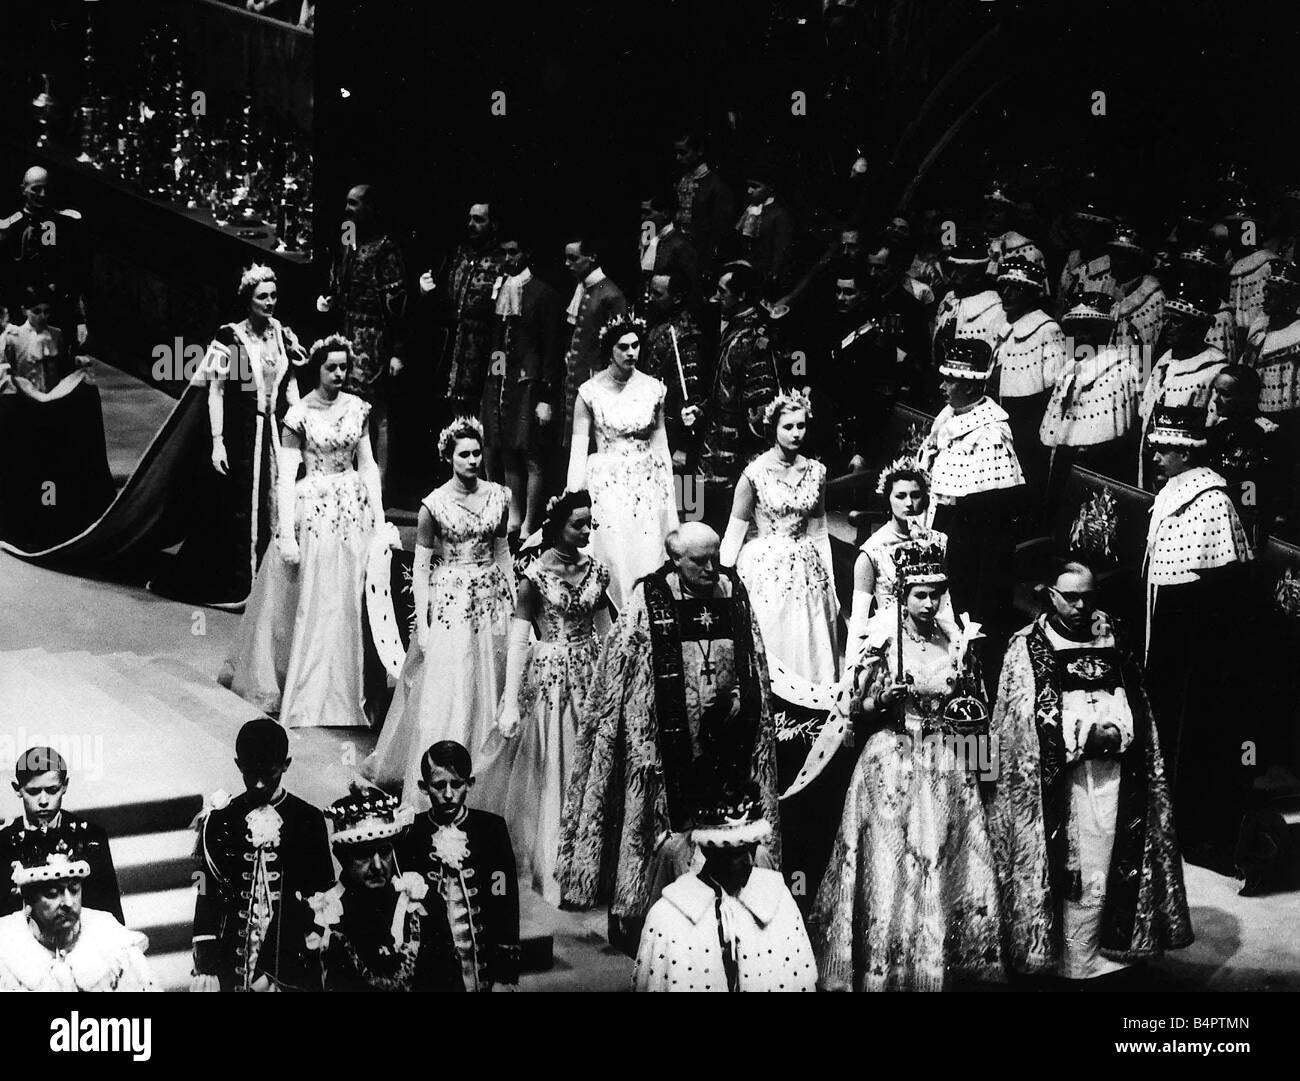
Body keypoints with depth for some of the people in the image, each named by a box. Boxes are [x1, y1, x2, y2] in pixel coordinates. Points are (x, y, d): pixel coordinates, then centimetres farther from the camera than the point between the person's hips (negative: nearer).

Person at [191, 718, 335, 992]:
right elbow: (206, 898, 2)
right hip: (231, 964, 0)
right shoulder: (219, 822, 2)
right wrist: (205, 968, -5)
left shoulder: (309, 821, 1)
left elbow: (323, 899, 4)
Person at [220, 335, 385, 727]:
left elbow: (368, 465, 10)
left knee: (349, 604, 6)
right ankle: (309, 705, 6)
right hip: (314, 510, -4)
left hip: (355, 510, 4)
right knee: (313, 606, -2)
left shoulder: (356, 408, 6)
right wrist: (287, 535, -14)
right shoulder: (300, 414, -7)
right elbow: (286, 477, -8)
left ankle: (343, 694, 19)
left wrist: (379, 518, 5)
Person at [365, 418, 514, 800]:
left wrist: (514, 602, 9)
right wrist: (422, 623, -9)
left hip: (492, 597, 4)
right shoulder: (434, 504, -9)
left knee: (488, 689, 8)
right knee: (444, 693, -3)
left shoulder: (498, 496, 2)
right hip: (450, 600, -4)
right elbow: (420, 566, -5)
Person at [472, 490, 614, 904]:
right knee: (548, 772, 2)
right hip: (548, 676, -4)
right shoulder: (536, 574, -11)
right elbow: (518, 640, -12)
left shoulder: (596, 570, 3)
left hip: (588, 675, 4)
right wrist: (510, 703, -16)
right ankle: (549, 866, 14)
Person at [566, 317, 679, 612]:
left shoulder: (653, 389, 4)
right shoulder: (591, 392, -3)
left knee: (649, 563, -2)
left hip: (647, 485, 2)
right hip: (607, 485, -2)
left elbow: (661, 447, 9)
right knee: (614, 563, -6)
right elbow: (578, 449, -3)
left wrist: (669, 497, 8)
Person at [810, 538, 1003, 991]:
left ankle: (941, 963, 13)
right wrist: (912, 689, -15)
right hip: (893, 762, -3)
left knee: (943, 861, 3)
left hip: (945, 766, 4)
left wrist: (964, 704, -5)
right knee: (891, 864, -4)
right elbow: (862, 705, -5)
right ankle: (888, 970, 4)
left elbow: (972, 710, 17)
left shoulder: (954, 641, 7)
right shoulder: (883, 641, -4)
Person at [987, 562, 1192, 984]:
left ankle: (1101, 958, 10)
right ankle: (1072, 966, 3)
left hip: (1113, 776, 4)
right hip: (1058, 779, -4)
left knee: (1110, 867, 1)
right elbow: (1028, 720, -6)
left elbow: (1132, 705, 12)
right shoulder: (1026, 647, 1)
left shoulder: (1111, 640, 13)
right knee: (1071, 871, -5)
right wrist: (1088, 736, -12)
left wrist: (1116, 734, -8)